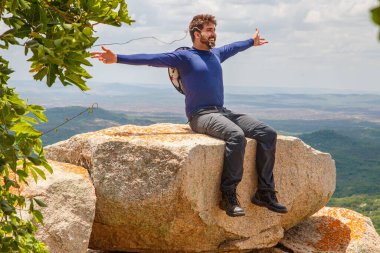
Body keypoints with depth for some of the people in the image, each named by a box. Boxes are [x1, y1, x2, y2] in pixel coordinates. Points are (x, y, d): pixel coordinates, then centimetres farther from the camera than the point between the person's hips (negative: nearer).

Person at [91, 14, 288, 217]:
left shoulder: (216, 54, 23)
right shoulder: (184, 56, 1)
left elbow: (234, 47, 45)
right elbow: (152, 59, -7)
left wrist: (252, 42, 62)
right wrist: (118, 59, -16)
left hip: (223, 112, 8)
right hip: (201, 115, -8)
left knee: (268, 134, -10)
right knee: (236, 135, -36)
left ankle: (264, 193, -8)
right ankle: (228, 195, -28)